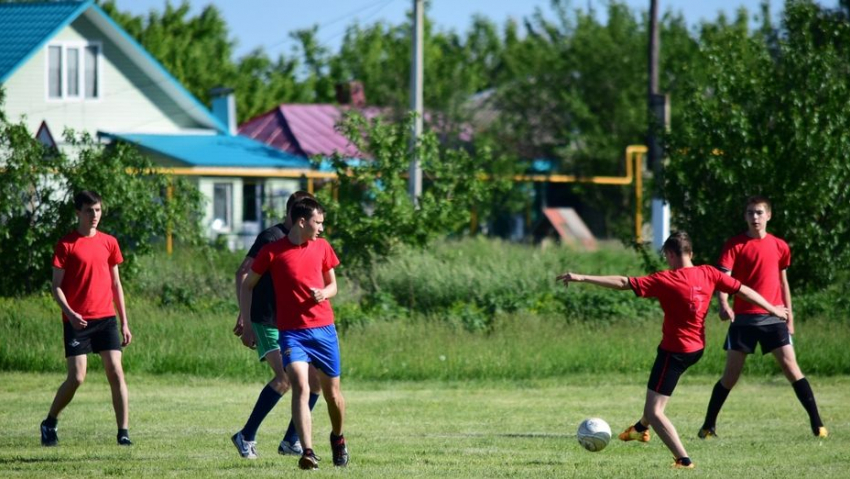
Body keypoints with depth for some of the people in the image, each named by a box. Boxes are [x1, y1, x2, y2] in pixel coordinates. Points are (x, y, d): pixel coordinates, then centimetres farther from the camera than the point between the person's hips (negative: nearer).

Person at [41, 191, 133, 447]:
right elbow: (56, 286, -3)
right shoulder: (66, 245, -3)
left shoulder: (109, 243, 10)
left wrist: (124, 323, 12)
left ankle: (123, 432, -4)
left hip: (106, 318, 3)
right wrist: (69, 313, -20)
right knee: (76, 377, -7)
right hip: (77, 320, -3)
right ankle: (49, 423, 15)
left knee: (116, 371, -7)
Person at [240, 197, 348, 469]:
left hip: (324, 329, 4)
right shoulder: (273, 251, -4)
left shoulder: (322, 248, 7)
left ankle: (338, 438, 39)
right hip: (291, 332, -4)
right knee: (300, 387, -21)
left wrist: (323, 293, -5)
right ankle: (308, 452, -28)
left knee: (332, 392, 11)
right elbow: (248, 284, 7)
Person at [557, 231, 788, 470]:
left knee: (654, 411, -3)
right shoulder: (708, 273, -5)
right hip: (697, 348, 8)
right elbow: (743, 289, 2)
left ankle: (683, 459, -13)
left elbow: (623, 283, -23)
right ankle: (642, 427, 56)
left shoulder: (665, 280, -20)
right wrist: (773, 309, 16)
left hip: (674, 351, -8)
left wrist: (582, 278, -22)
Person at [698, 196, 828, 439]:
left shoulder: (780, 246, 8)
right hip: (743, 318, -2)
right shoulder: (734, 245, -2)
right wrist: (723, 305, -29)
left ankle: (816, 422, -8)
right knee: (731, 374, 1)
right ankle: (708, 425, 13)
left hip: (773, 318, 2)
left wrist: (789, 314, 15)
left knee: (790, 365, -8)